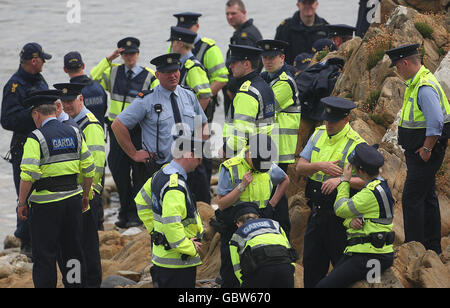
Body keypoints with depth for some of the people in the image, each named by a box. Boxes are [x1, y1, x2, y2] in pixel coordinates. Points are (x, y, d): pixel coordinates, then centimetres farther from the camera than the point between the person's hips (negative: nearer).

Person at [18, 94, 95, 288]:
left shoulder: (36, 138, -11)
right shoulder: (74, 133, 6)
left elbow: (28, 175, -18)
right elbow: (88, 169, 9)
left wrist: (22, 203, -10)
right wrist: (85, 196, 20)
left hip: (46, 203, -5)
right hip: (73, 198, 6)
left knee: (44, 256, 0)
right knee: (73, 251, 15)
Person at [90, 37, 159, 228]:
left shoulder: (149, 77, 0)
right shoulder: (113, 72, 9)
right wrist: (108, 60, -1)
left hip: (138, 131, -3)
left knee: (139, 173, 0)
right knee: (118, 170, 6)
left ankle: (135, 214, 10)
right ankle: (125, 211, 18)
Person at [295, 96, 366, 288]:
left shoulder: (356, 145, -13)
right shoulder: (319, 134, 7)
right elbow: (300, 168, 5)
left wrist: (341, 179, -33)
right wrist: (320, 166, -15)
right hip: (317, 211, 6)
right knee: (311, 264, 13)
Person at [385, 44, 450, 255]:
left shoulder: (425, 88, -22)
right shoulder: (415, 84, 12)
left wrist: (426, 149, -21)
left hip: (425, 154, -11)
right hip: (418, 152, 11)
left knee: (411, 199, -9)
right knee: (427, 197, 17)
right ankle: (433, 247, 25)